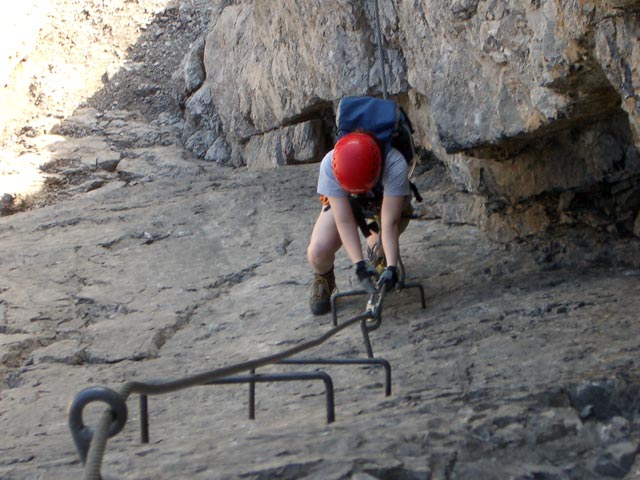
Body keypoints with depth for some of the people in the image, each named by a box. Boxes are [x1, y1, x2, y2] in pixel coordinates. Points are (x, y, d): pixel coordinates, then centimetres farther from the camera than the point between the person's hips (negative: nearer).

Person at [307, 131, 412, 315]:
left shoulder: (395, 166, -41)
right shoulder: (330, 165, -37)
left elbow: (389, 223, -38)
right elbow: (344, 221, -35)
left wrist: (391, 267, -44)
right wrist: (359, 265, -42)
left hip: (384, 201, 0)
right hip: (341, 203, 0)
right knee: (318, 252, -25)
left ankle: (375, 247, 9)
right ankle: (323, 281, 13)